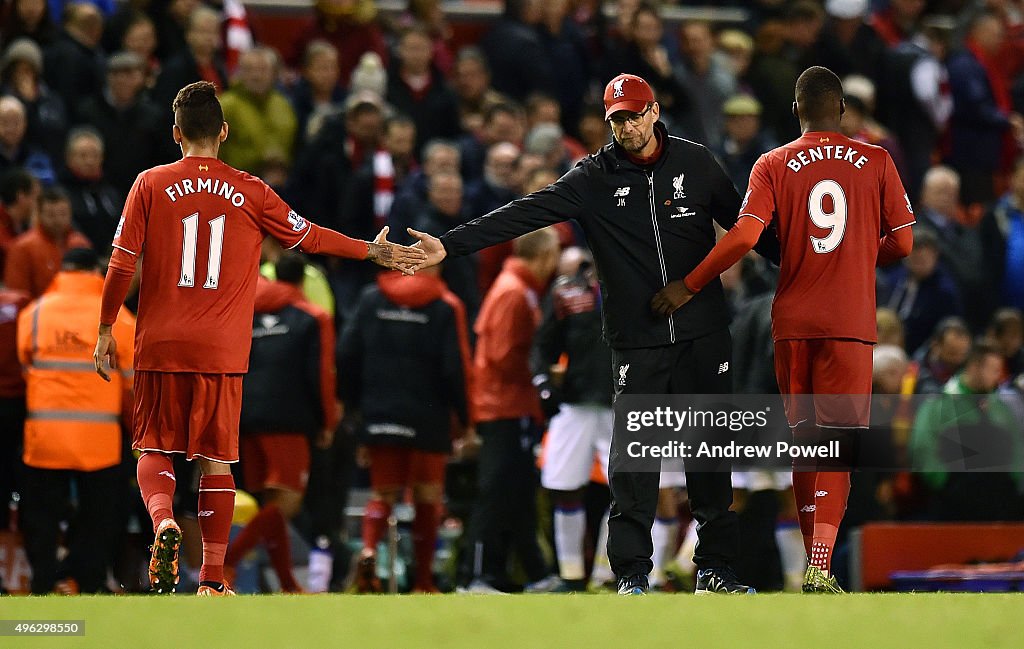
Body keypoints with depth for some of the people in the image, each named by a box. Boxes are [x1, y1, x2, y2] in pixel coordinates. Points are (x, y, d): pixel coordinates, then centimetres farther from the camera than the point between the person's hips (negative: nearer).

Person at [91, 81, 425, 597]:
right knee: (216, 460, 7)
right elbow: (310, 237, 13)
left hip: (160, 343, 0)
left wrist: (105, 330, 10)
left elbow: (122, 264, -1)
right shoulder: (250, 193, 2)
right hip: (222, 351, 1)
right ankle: (213, 579, 6)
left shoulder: (150, 186, 0)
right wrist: (373, 251, 29)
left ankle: (163, 522, -22)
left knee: (155, 450, 9)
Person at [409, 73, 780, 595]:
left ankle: (715, 568, 15)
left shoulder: (695, 163, 5)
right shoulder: (595, 178, -1)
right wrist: (449, 245, -19)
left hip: (703, 336, 1)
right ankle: (631, 574, -1)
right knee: (632, 459, -6)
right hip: (637, 342, -1)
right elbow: (526, 213, -10)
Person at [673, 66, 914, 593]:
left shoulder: (773, 165, 1)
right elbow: (901, 243, 3)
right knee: (835, 441, -4)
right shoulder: (875, 162, 2)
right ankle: (822, 565, -20)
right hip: (851, 321, -1)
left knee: (803, 438, 13)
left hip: (793, 319, 1)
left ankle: (814, 559, 18)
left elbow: (743, 237, -11)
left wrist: (688, 287, -2)